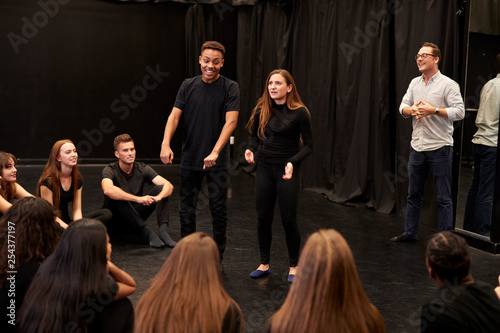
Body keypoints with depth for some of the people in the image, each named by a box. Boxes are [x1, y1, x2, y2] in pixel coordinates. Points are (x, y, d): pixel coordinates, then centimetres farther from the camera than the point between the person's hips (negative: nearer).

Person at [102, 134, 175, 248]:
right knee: (116, 197, -35)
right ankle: (148, 233, -41)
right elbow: (108, 190, -40)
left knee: (160, 188, -15)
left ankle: (163, 231, -34)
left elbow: (169, 185, -15)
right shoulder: (110, 170, -15)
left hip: (136, 215, 4)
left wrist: (158, 197, -39)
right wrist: (138, 199, -48)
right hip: (115, 217, -4)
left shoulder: (142, 169, -4)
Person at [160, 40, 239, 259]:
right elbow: (174, 115, -4)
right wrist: (166, 144, -22)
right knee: (187, 208, 10)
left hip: (217, 160, -3)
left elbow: (231, 121, -16)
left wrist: (215, 152, -28)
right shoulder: (188, 85, 4)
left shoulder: (230, 88, -5)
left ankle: (217, 258, 17)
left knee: (218, 208, 3)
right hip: (190, 158, 3)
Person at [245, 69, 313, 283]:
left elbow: (308, 146, -7)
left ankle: (293, 267, 20)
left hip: (288, 171, -4)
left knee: (288, 220, 2)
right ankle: (264, 264, 25)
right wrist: (250, 150, -7)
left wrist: (292, 162, -23)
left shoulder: (300, 113, -10)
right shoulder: (262, 110, 2)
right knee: (263, 218, 9)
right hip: (265, 169, 4)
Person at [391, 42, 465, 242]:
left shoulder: (448, 84, -7)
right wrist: (412, 110, -10)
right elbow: (403, 106, 12)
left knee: (443, 197, 0)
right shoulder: (414, 83, 13)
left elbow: (459, 112, -13)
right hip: (417, 147, 6)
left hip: (440, 147, -6)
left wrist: (433, 110, -21)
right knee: (414, 194, 14)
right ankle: (410, 232, 25)